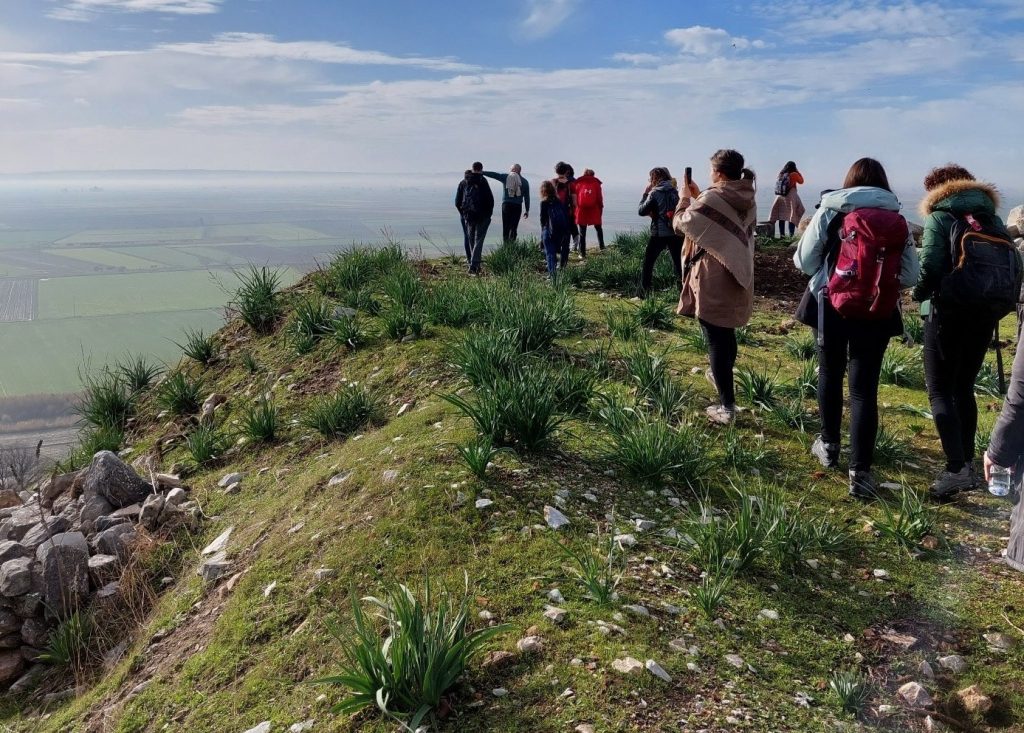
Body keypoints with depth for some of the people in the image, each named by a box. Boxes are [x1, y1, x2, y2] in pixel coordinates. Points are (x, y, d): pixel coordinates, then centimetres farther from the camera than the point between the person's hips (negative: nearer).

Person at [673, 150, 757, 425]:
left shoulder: (712, 199, -19)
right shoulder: (747, 199, 4)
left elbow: (680, 223, -8)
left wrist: (685, 198, 9)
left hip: (713, 281, -7)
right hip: (737, 278, 7)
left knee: (716, 341, -3)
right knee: (727, 333, 26)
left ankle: (727, 406, -2)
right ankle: (724, 378, 47)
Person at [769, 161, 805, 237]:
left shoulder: (781, 174, 5)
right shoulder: (794, 174, -7)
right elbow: (801, 181, 7)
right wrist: (798, 172, 14)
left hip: (780, 197, 5)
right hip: (791, 198, -5)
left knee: (782, 217, 9)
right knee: (792, 217, -2)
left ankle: (782, 235, 9)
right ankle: (791, 235, -9)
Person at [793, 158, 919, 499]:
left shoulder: (830, 211, -3)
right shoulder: (897, 219, 2)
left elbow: (804, 260, -1)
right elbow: (910, 275, -1)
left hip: (832, 306, 0)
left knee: (830, 374, 19)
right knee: (864, 387, 2)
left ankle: (829, 445, 33)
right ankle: (860, 471, 0)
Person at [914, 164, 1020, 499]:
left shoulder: (939, 219, -5)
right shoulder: (994, 220, 12)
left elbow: (929, 266, -15)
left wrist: (919, 294, 2)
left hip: (947, 311, -6)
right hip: (984, 314, 6)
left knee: (940, 391, -3)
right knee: (964, 387, 17)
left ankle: (956, 468, -15)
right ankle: (967, 462, 19)